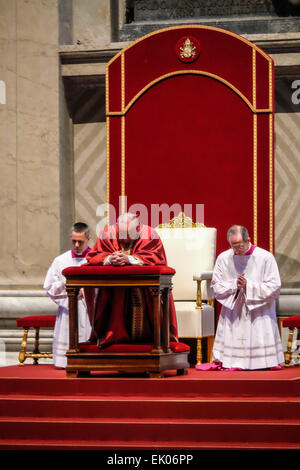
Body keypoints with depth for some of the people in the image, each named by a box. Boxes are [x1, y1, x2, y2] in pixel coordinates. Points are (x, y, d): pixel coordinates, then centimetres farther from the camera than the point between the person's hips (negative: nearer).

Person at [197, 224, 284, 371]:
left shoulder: (265, 258, -8)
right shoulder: (223, 258, 0)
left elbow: (274, 287, -8)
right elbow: (216, 287, 4)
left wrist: (248, 285, -16)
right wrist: (234, 285, -15)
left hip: (259, 314, -2)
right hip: (232, 314, 2)